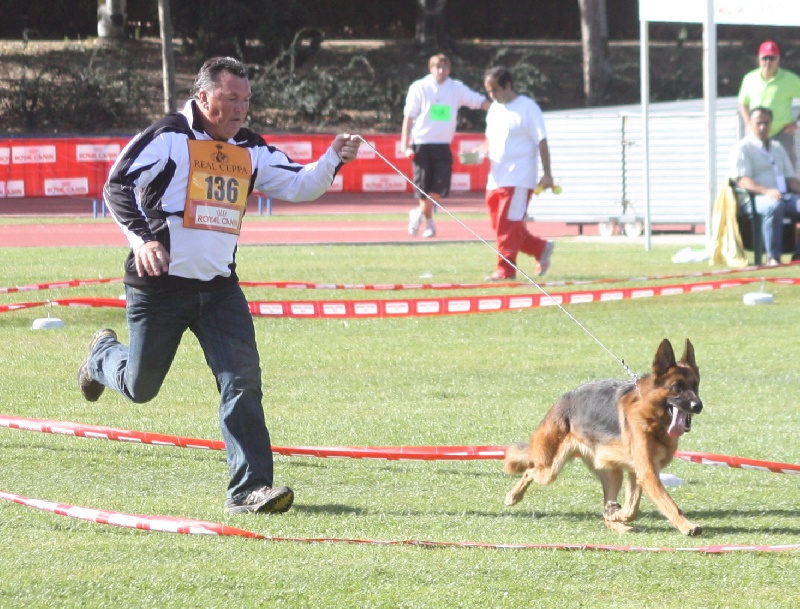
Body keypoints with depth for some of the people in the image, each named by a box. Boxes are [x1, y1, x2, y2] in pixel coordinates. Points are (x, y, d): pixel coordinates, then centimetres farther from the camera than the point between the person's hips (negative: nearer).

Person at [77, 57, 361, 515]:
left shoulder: (251, 150, 10)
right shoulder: (169, 137, -9)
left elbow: (299, 186, 10)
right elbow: (117, 187, -14)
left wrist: (333, 160, -8)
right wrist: (144, 238, -27)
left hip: (220, 286, 4)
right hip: (160, 283, -4)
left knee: (243, 381, -11)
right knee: (140, 387, 10)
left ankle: (248, 489, -10)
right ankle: (104, 356, 46)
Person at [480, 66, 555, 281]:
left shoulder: (527, 108, -8)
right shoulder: (495, 109, 15)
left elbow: (541, 142, -9)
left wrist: (547, 174, -13)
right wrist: (481, 151, 1)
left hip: (519, 178, -8)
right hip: (496, 178, 8)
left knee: (508, 224, -10)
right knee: (499, 224, 8)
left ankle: (505, 269, -6)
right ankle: (541, 248, 22)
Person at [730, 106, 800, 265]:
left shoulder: (777, 148, 27)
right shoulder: (742, 148, 4)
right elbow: (742, 180, -10)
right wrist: (766, 191, -26)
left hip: (785, 197, 7)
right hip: (756, 198, -7)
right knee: (774, 206, -41)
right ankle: (773, 257, -36)